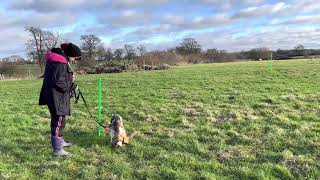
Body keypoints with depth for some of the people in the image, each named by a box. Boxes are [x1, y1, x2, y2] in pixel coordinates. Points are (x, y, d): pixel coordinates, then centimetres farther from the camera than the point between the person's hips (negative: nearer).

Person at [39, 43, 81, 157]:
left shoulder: (59, 59, 12)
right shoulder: (60, 62, -19)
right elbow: (59, 82, -24)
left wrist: (69, 78, 7)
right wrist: (72, 86, -11)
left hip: (57, 96, 11)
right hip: (56, 97, -11)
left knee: (59, 120, 22)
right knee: (58, 121, -5)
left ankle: (60, 142, 38)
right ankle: (57, 150, 2)